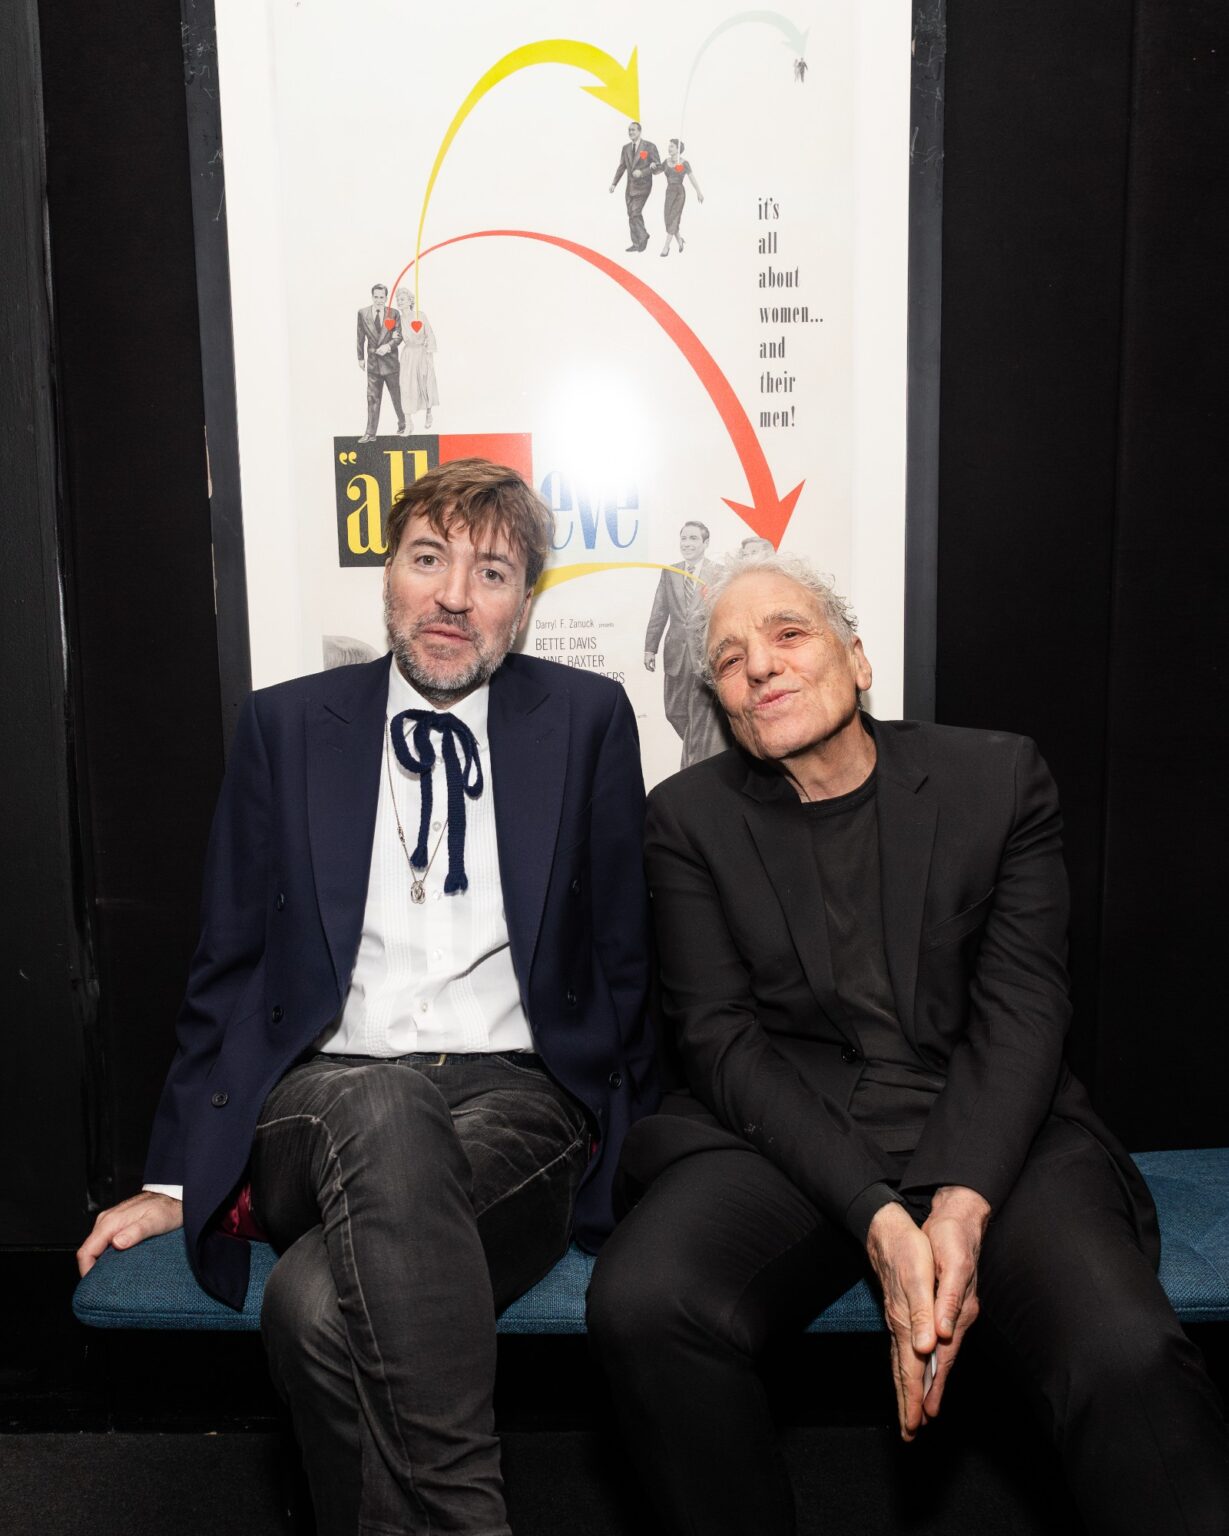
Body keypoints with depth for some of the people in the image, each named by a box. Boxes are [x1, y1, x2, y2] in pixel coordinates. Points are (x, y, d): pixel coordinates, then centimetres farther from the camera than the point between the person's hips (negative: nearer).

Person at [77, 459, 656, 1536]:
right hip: (324, 1102, 2)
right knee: (387, 1114, -36)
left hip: (519, 1097, -1)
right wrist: (176, 1177, 10)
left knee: (320, 1304, -32)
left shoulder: (588, 720, 6)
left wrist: (614, 1146, 3)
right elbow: (229, 966, 12)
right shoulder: (286, 727, 10)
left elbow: (623, 959, 9)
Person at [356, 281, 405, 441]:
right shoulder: (362, 313, 1)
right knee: (372, 399, 0)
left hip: (390, 361, -1)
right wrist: (361, 357, 8)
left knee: (396, 396, 11)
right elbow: (361, 337, 7)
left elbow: (398, 336, -3)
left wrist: (388, 346, -21)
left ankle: (403, 423, 33)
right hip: (373, 362, 1)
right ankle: (370, 433, 2)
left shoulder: (393, 314, -4)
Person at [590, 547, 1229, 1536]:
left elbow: (1022, 1011, -1)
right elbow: (721, 1038, -3)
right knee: (642, 1305, -27)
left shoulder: (1000, 777, 5)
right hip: (784, 1139, 1)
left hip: (989, 1134, 0)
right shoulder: (690, 817, 5)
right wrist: (878, 1221, -16)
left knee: (1130, 1356, -29)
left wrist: (962, 1207, -17)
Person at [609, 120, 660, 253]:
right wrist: (614, 183, 9)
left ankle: (643, 237, 3)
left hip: (642, 185, -6)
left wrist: (642, 172, -20)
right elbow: (621, 167, 14)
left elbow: (657, 165, -8)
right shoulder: (626, 148, 9)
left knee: (635, 212, -17)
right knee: (631, 215, 5)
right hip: (630, 186, 6)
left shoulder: (649, 146, -6)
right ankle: (637, 243, 13)